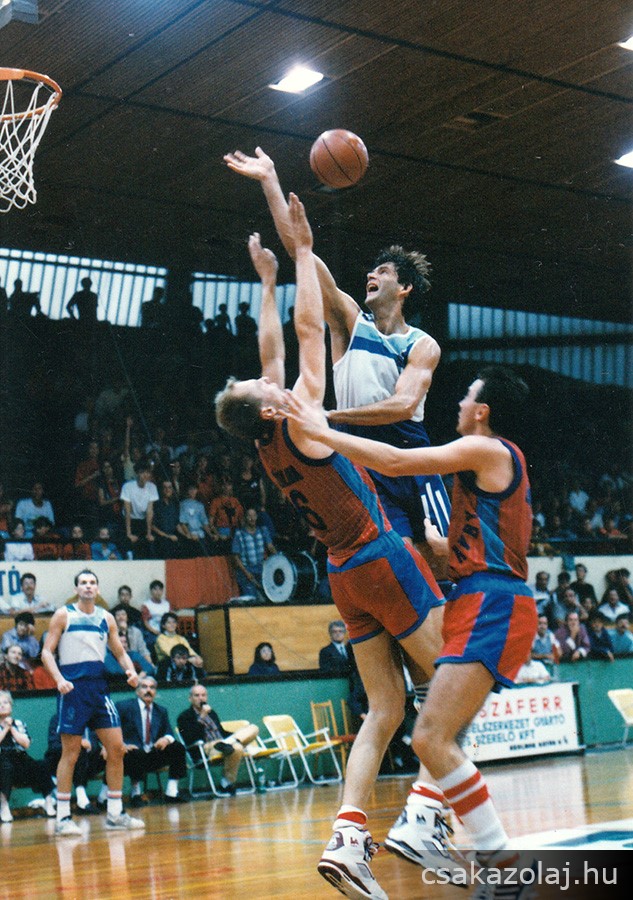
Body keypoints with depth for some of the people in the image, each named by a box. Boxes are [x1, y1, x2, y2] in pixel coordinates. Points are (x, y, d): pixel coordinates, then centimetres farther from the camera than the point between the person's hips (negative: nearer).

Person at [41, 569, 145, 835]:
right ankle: (62, 818, 4)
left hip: (99, 686, 5)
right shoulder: (63, 615, -1)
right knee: (70, 753, -4)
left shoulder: (106, 618, 11)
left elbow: (119, 651, 16)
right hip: (73, 687, -5)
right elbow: (47, 652, -4)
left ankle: (114, 814, 11)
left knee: (116, 748, 1)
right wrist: (59, 679, -19)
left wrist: (130, 670, -4)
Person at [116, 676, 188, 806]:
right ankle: (135, 793, -14)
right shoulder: (124, 706, 2)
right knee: (137, 753, -37)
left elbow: (169, 732, 10)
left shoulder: (161, 711, 18)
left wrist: (166, 739, -15)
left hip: (154, 757, 5)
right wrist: (122, 745, -21)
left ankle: (171, 792, -12)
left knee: (178, 747, -16)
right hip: (133, 754, -4)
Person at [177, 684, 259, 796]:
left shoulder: (212, 713, 26)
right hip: (205, 749, -8)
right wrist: (202, 717, -15)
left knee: (253, 728, -6)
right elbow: (189, 740, -11)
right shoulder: (185, 716, 4)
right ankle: (227, 782, -22)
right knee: (237, 748, -36)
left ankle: (226, 744, -27)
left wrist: (239, 735, 17)